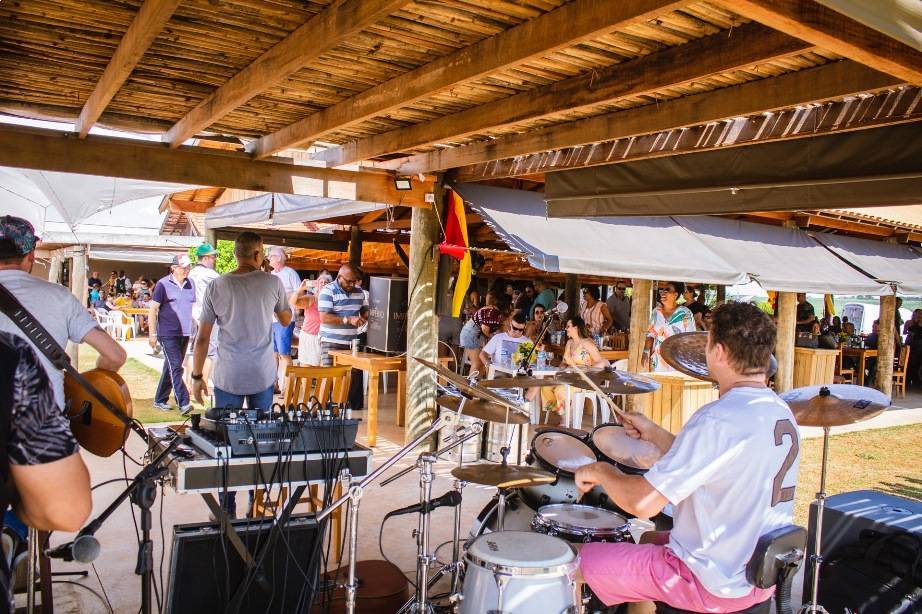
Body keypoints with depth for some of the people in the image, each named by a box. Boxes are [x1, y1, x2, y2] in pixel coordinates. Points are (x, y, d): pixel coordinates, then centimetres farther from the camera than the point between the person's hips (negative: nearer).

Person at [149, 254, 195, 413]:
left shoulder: (191, 284, 11)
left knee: (171, 367, 13)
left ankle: (160, 400, 25)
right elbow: (153, 309, -4)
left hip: (185, 333, 6)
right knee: (176, 367, -13)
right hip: (168, 333, -6)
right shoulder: (163, 284, -5)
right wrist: (152, 334, -7)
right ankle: (183, 403, -16)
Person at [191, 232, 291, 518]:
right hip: (263, 376, 1)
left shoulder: (216, 286, -4)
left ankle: (227, 510, 12)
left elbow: (203, 336, -2)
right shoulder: (272, 282, -4)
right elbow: (286, 320, 12)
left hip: (228, 378, 0)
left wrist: (197, 376, 7)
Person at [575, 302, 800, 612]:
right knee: (650, 539, 31)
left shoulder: (718, 419, -28)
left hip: (713, 585, -9)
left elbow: (643, 502, -27)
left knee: (580, 562, 3)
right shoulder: (782, 412, 1)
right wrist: (655, 433, 12)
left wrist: (601, 471, -9)